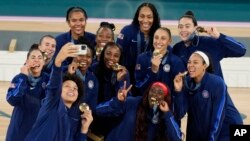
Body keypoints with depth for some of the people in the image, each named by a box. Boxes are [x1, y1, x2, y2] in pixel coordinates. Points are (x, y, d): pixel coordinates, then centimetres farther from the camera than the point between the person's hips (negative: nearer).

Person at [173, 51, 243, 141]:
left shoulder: (217, 83, -20)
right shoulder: (187, 83, -6)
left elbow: (218, 116, -20)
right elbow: (181, 112, -11)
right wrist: (178, 91, -23)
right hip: (202, 132, 5)